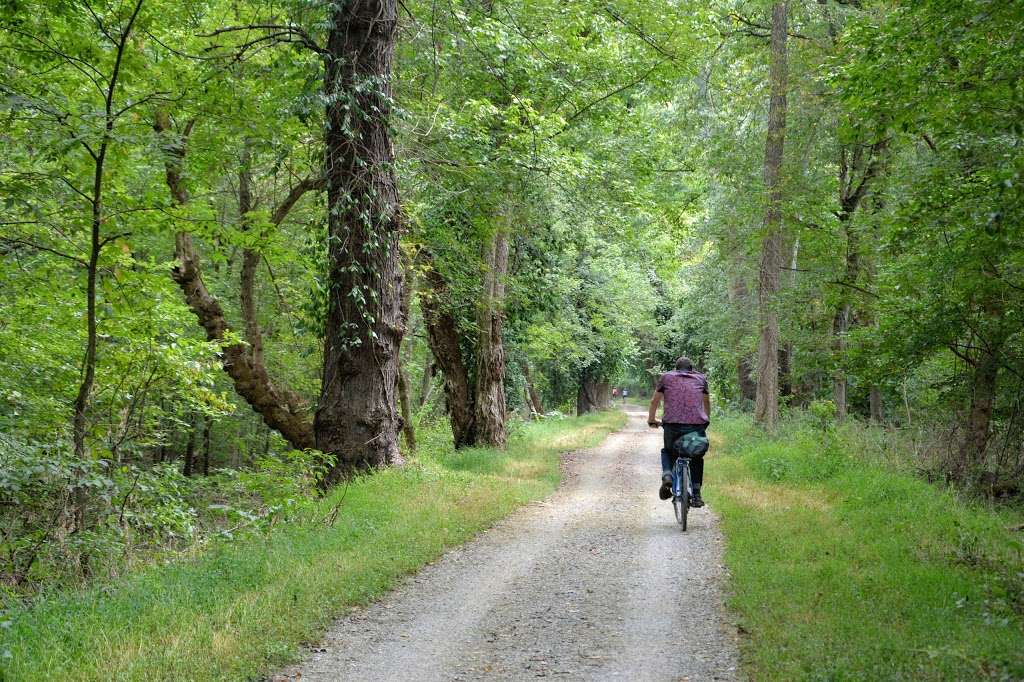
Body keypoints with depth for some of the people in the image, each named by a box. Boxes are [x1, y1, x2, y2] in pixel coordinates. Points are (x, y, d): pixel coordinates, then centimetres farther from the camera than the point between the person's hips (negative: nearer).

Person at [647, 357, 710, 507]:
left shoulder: (666, 377, 18)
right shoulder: (701, 378, 22)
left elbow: (654, 401, 19)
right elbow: (707, 402, 32)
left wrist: (651, 420, 33)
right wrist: (707, 419, 47)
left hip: (672, 423, -1)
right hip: (697, 424, 1)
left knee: (667, 451, 26)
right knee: (697, 458, 24)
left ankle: (667, 476, -2)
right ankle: (696, 494, 15)